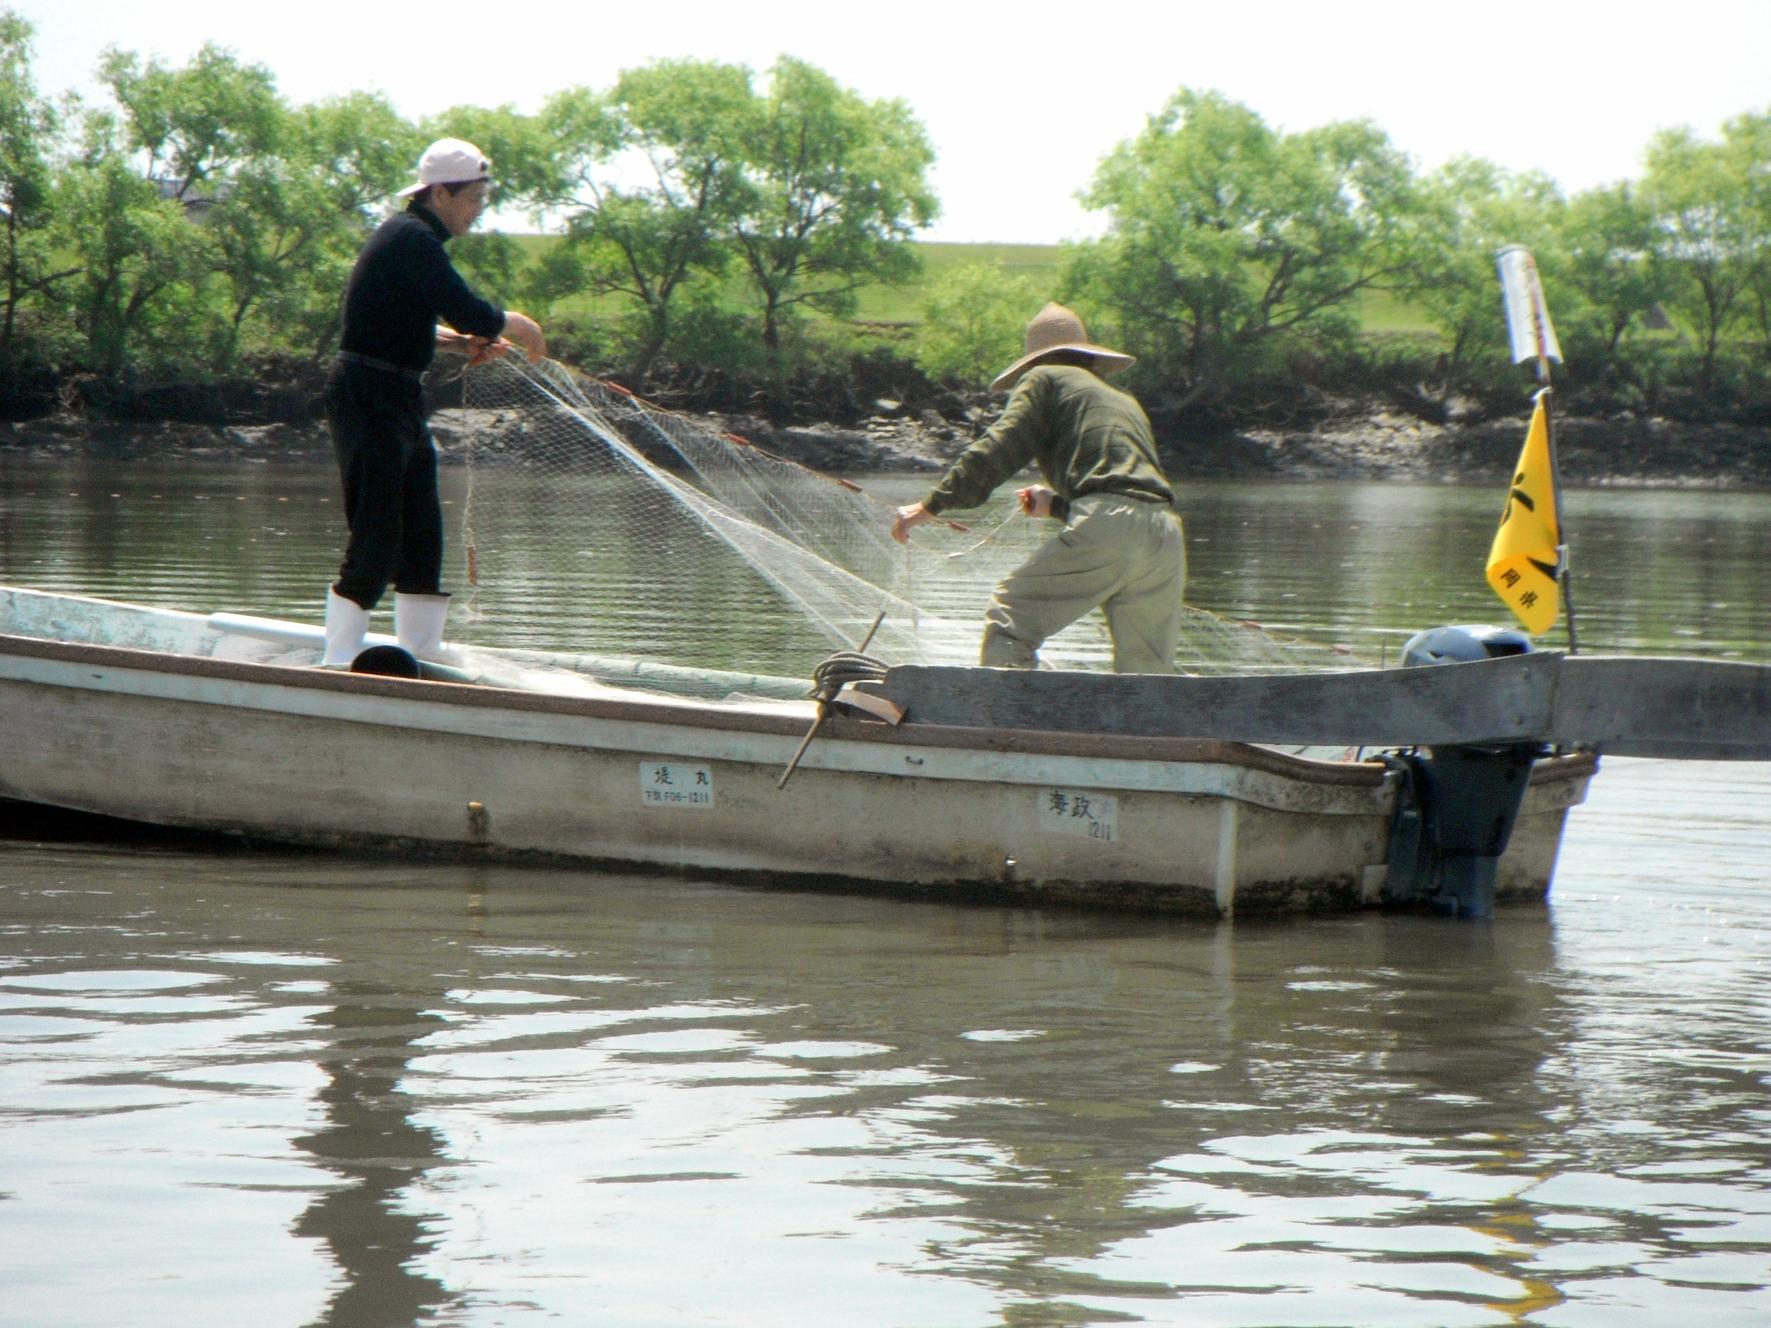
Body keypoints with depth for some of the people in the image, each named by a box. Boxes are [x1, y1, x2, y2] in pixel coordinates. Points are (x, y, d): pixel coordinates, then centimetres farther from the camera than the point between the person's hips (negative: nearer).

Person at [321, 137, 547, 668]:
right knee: (377, 534, -11)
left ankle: (421, 644, 23)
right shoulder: (412, 240, -16)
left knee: (421, 527, 14)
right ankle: (338, 658, -10)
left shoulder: (411, 237, 16)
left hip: (398, 399, 10)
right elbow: (467, 311, -23)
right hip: (370, 398, -10)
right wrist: (515, 324, -4)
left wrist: (461, 341, 11)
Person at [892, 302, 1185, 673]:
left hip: (1106, 528, -6)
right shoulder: (1127, 403, 35)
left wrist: (933, 504, 4)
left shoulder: (1046, 379, 17)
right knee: (1146, 674, 12)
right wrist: (1057, 506, 44)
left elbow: (999, 448, 4)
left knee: (1008, 620, 2)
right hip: (1167, 535, 6)